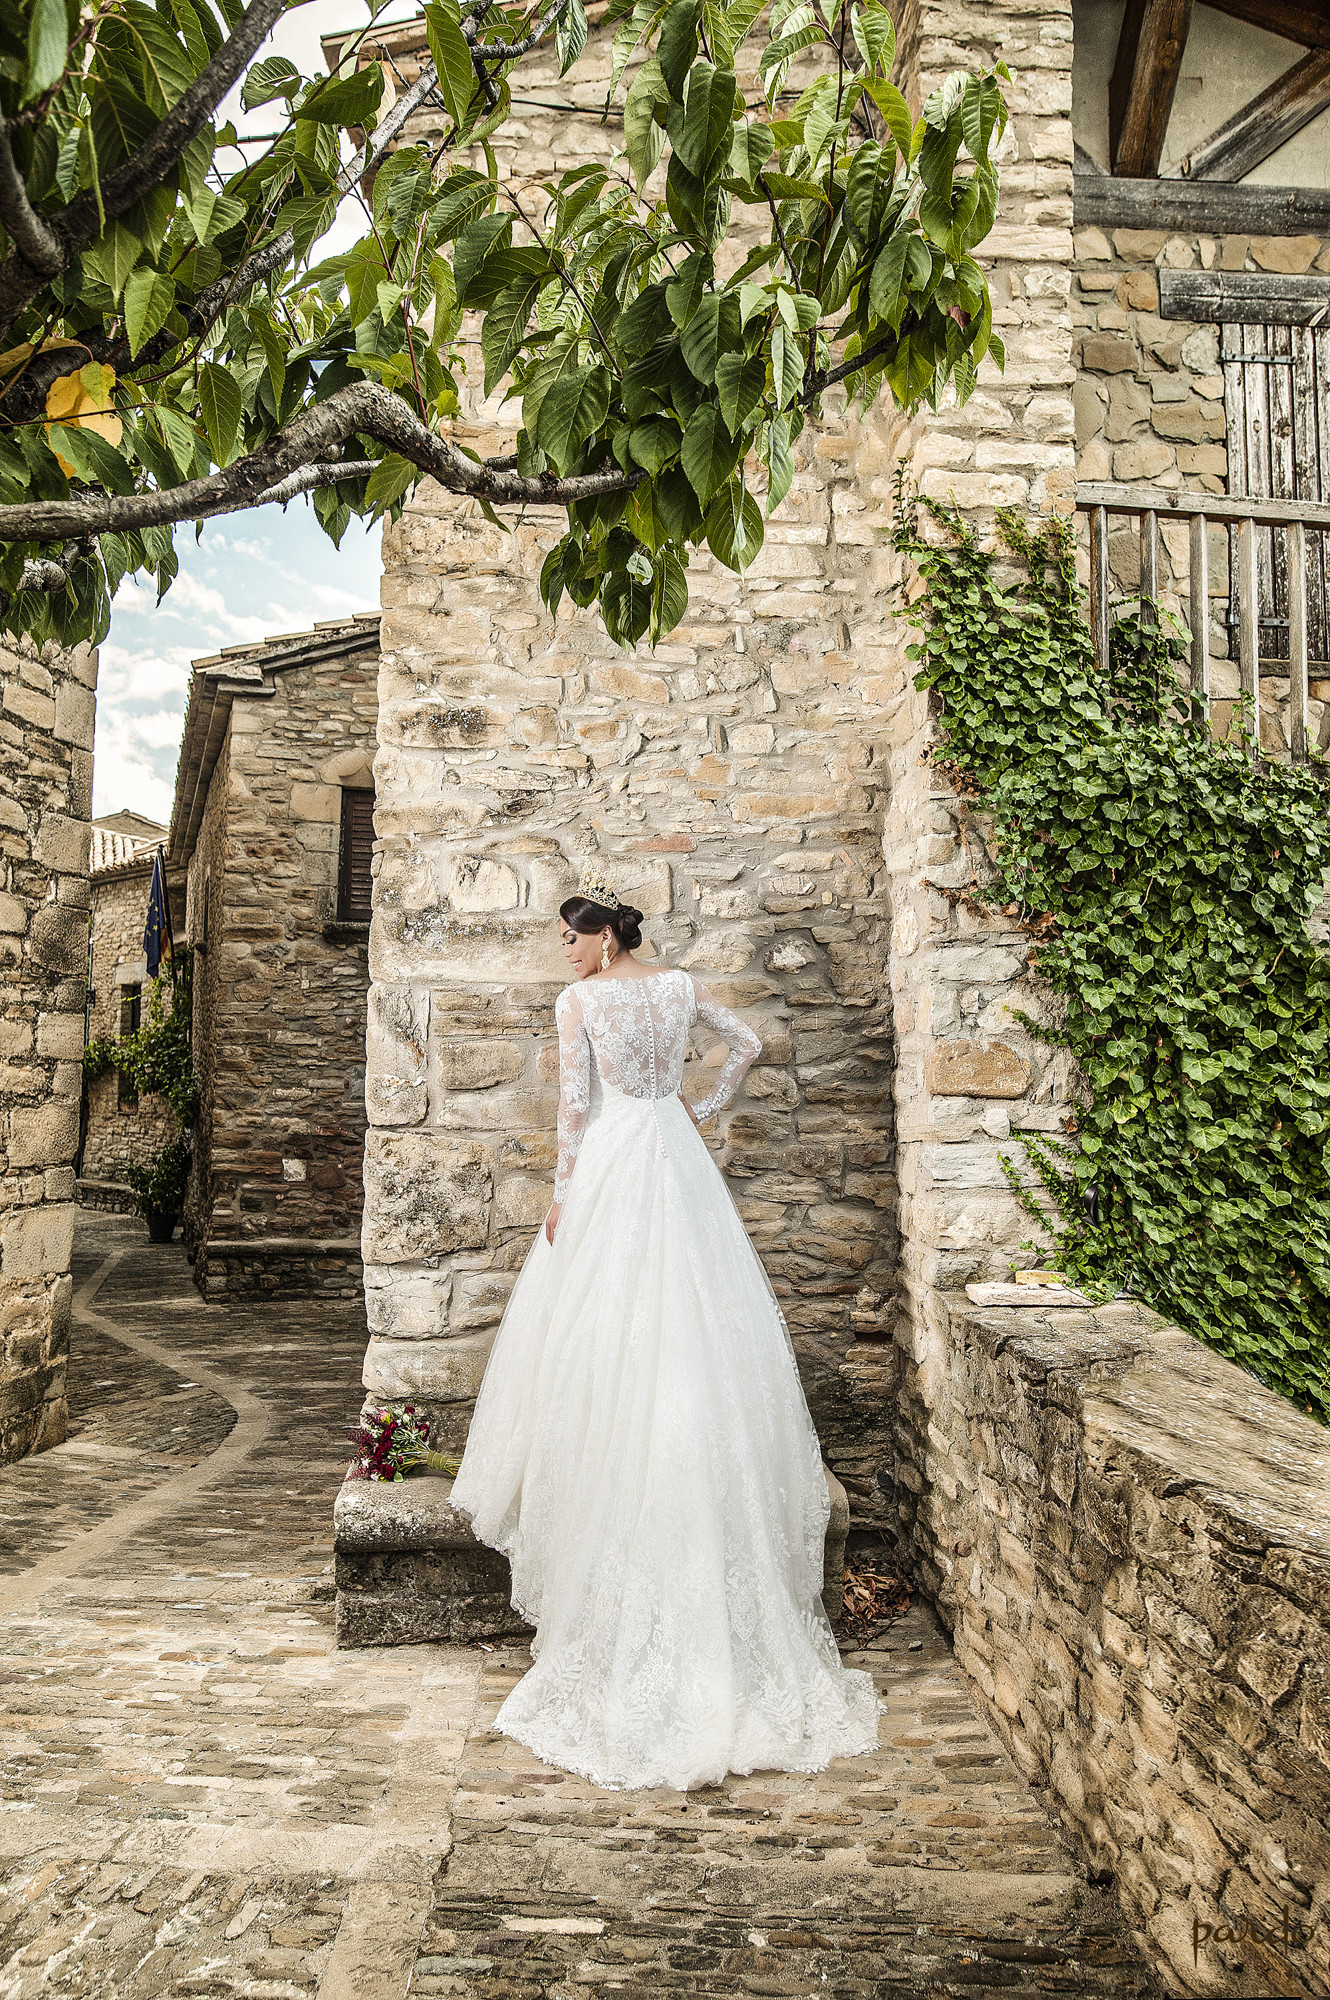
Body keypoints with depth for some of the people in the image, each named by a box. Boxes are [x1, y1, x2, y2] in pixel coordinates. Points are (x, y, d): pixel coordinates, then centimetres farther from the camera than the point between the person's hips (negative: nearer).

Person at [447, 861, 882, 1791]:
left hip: (611, 1165, -5)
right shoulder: (683, 986, 6)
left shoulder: (580, 1001, -8)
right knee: (697, 1321, 11)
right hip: (681, 1162, 5)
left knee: (604, 1328, 4)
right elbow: (749, 1044, 15)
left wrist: (563, 1192, -2)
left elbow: (574, 1106, -10)